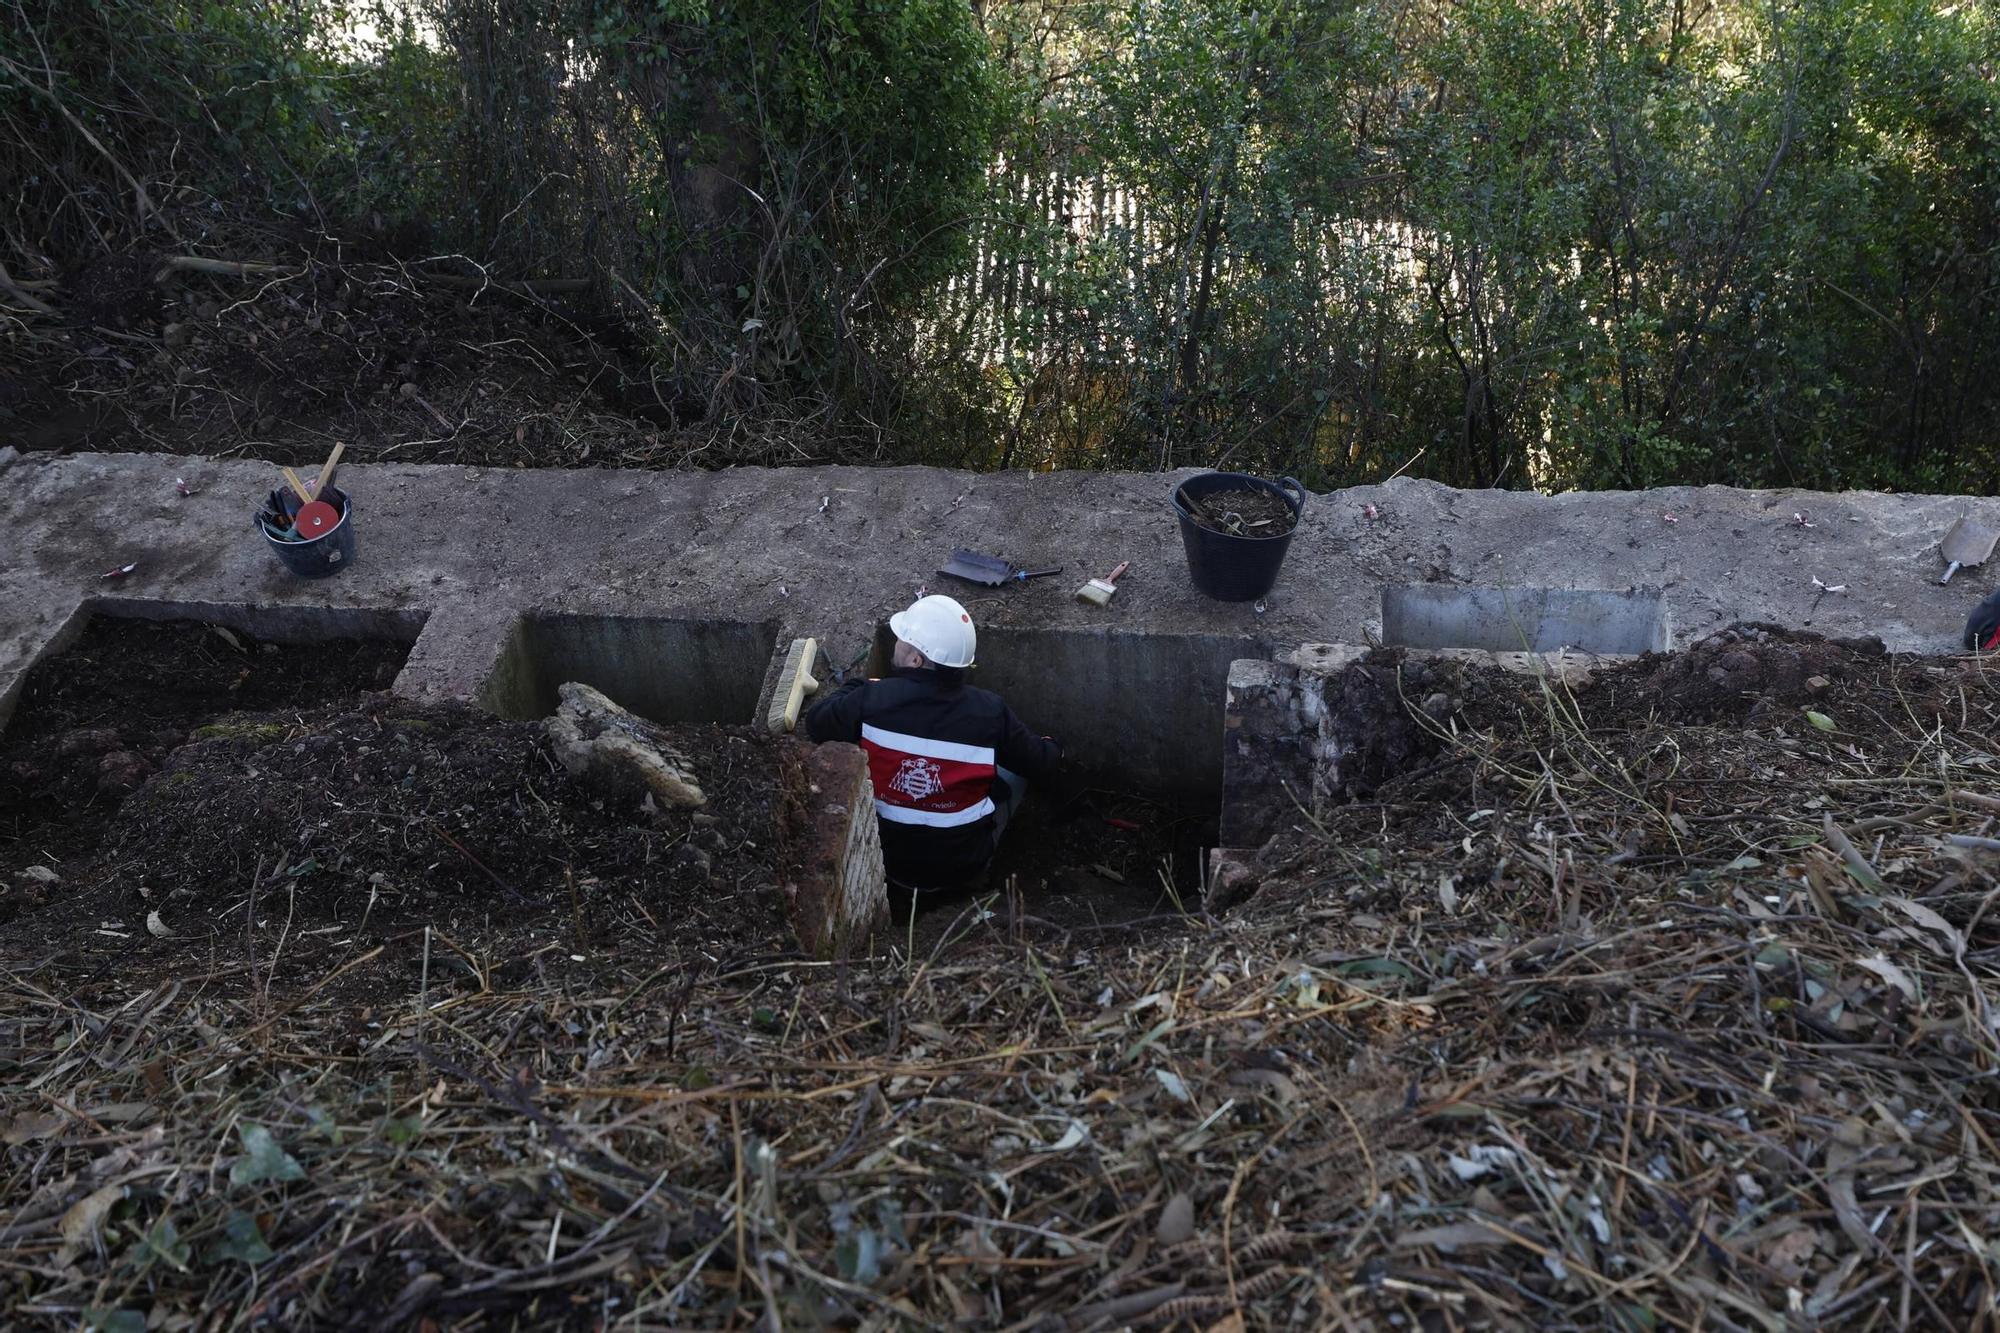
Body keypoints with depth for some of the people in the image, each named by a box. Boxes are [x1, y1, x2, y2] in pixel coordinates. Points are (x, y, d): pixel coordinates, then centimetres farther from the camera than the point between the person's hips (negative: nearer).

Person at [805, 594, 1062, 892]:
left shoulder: (872, 700, -21)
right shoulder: (990, 712, -19)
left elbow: (815, 723, -1)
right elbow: (1043, 766, -3)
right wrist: (1052, 749, 21)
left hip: (885, 860, 0)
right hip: (964, 867, 0)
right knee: (1017, 767, 18)